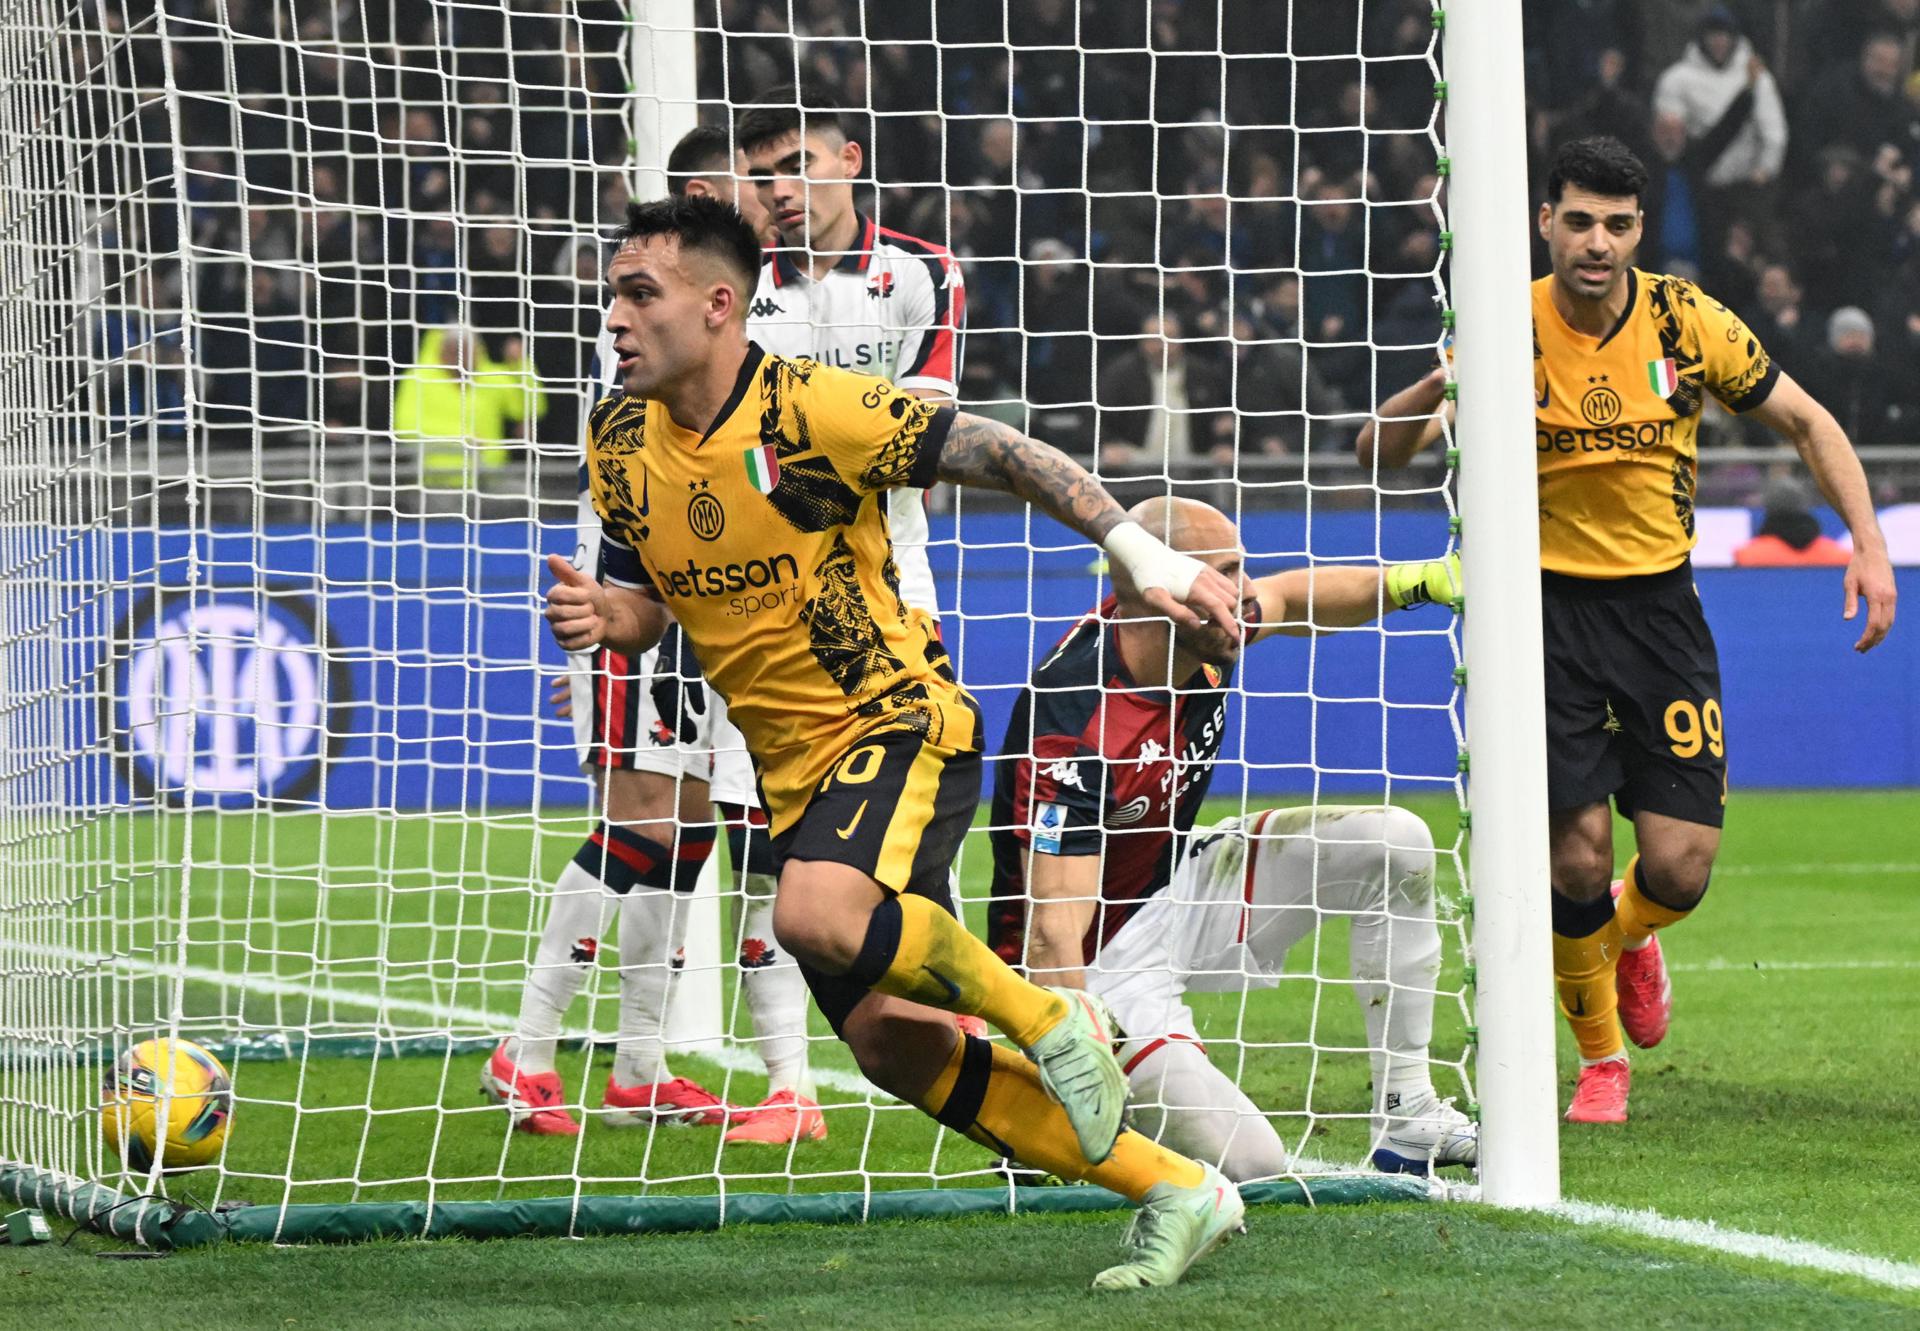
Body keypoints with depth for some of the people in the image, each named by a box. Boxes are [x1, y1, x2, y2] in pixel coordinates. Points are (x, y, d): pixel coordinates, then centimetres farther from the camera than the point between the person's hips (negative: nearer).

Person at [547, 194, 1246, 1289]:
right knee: (892, 1045, 0)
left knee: (818, 916, -36)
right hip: (794, 776, 7)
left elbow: (1000, 455, -12)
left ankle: (1049, 1021, -11)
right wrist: (600, 617, -8)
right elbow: (645, 604, 15)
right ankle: (1176, 1193, 11)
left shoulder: (812, 409, -16)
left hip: (900, 720, -7)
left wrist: (1145, 556, -17)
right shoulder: (623, 442, 3)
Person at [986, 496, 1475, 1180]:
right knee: (1249, 1164, -21)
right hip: (1104, 958, -9)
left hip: (1177, 884, 9)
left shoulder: (1201, 642, -9)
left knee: (1394, 843, 1)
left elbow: (1287, 599, 19)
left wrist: (1412, 581, 11)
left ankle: (1408, 1117, 7)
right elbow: (1052, 937, -38)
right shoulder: (1073, 731, -33)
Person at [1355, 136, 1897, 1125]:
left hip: (1659, 605, 1)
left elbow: (1806, 422, 7)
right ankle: (1600, 1054, 15)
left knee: (1679, 868, -7)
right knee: (1577, 855, -10)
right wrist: (1441, 384, -36)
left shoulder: (1688, 322, -6)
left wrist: (1868, 543, -5)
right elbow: (1379, 449, -15)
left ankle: (1629, 937, 31)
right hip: (1549, 606, -1)